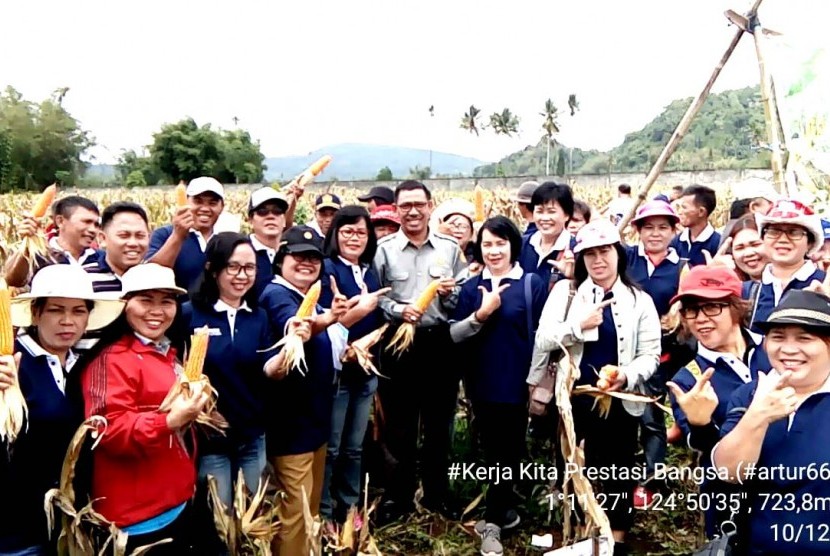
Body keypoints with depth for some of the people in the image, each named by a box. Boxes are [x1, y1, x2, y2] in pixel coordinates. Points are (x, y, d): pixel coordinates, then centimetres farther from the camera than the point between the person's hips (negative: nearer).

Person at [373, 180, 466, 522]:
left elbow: (464, 300, 7)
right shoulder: (383, 249, -1)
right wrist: (397, 309, -19)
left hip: (440, 344, 2)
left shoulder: (450, 248, 4)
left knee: (439, 423, 13)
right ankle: (399, 496, 25)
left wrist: (451, 293, -14)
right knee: (399, 425, 9)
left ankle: (436, 493, 30)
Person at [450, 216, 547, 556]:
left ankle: (492, 522, 14)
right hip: (482, 385, 4)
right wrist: (480, 314, -16)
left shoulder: (533, 284, -5)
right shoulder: (471, 287, 6)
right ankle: (506, 510, 34)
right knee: (492, 451, 15)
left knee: (508, 450, 3)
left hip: (517, 384, -4)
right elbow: (454, 335, 0)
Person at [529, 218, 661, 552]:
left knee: (618, 469, 12)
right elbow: (543, 340, -7)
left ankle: (618, 535, 32)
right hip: (572, 397, 0)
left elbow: (650, 354, -1)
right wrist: (579, 326, -21)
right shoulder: (565, 291, 2)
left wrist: (627, 377, -20)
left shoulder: (639, 300, 3)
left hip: (620, 400, 0)